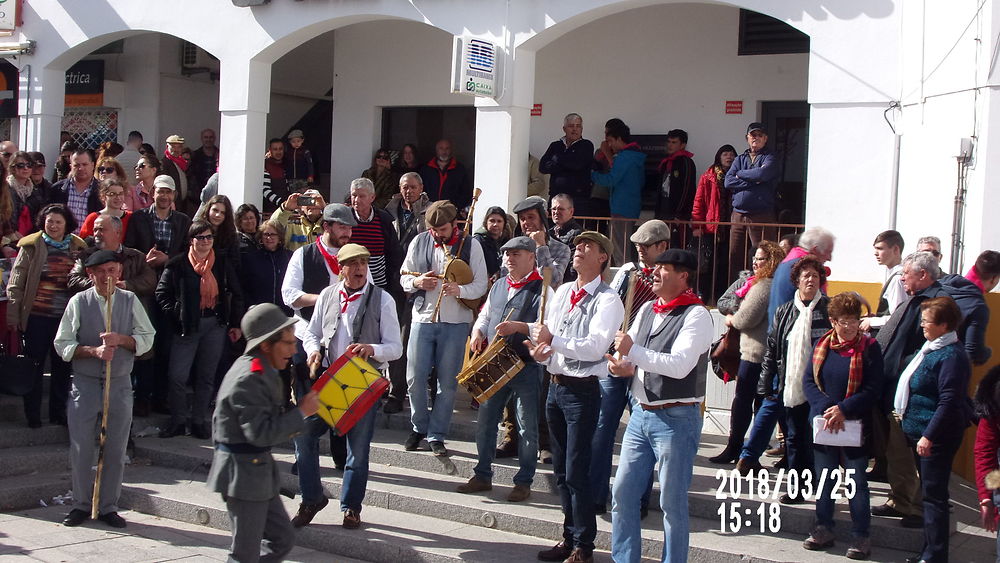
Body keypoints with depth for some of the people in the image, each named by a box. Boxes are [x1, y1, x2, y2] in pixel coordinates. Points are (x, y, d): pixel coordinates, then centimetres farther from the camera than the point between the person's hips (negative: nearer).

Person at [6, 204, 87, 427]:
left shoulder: (78, 247, 5)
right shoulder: (31, 246, -2)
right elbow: (15, 284, -2)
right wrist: (13, 316, -8)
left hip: (66, 316, 2)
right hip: (37, 316, -2)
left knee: (62, 366, 10)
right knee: (34, 364, 5)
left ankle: (58, 412, 22)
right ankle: (32, 415, 16)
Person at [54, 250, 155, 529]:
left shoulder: (130, 301, 4)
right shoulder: (79, 302, -1)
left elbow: (146, 339, 3)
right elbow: (63, 344, -3)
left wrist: (120, 339, -15)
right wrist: (94, 351, -18)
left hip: (120, 384, 1)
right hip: (85, 383, -1)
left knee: (116, 450, 6)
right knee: (81, 448, 3)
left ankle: (108, 507, 17)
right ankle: (81, 505, 18)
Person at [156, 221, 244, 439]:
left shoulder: (223, 262, 5)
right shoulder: (178, 264, -2)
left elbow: (236, 294, 11)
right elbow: (162, 294, 5)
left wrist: (235, 324, 7)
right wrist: (176, 314, -6)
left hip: (215, 324, 2)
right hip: (187, 326, -2)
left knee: (206, 376, 7)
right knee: (177, 376, -5)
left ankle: (199, 421, 17)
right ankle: (178, 421, 9)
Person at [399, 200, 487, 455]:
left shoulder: (470, 245, -2)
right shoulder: (420, 242, 5)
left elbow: (480, 285, -2)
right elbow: (404, 277, 10)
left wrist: (459, 289, -22)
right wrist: (417, 283, -12)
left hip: (455, 321, -2)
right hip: (423, 317, 2)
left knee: (447, 381, 4)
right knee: (415, 377, 1)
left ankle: (437, 435, 15)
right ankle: (419, 427, 22)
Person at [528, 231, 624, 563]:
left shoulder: (607, 300, -12)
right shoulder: (562, 292, 12)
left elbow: (594, 346, -24)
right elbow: (546, 333, 14)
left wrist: (552, 340, -21)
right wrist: (540, 351, -7)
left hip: (583, 391, -8)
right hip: (555, 386, 8)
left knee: (576, 473, -5)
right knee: (561, 471, 15)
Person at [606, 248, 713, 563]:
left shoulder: (696, 315, -11)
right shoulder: (648, 309, 12)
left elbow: (679, 365, -22)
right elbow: (628, 351, 18)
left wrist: (633, 352, -19)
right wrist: (624, 367, -5)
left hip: (676, 418, -7)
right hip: (641, 414, 8)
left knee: (672, 503, 1)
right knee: (622, 493, 9)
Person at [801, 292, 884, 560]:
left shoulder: (869, 348, -5)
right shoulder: (822, 345, 4)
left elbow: (873, 389, -9)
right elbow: (808, 380, 1)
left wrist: (843, 410, -19)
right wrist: (825, 407, -15)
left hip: (854, 425, -4)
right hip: (822, 424, 4)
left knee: (856, 481, 1)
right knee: (824, 478, 12)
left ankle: (861, 536, 8)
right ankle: (823, 529, 23)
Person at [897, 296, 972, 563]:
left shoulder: (951, 356, -18)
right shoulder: (932, 348, 12)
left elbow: (949, 402, -23)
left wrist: (929, 436, -25)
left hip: (937, 436, -10)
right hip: (920, 431, 10)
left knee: (934, 496, -5)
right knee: (929, 494, 17)